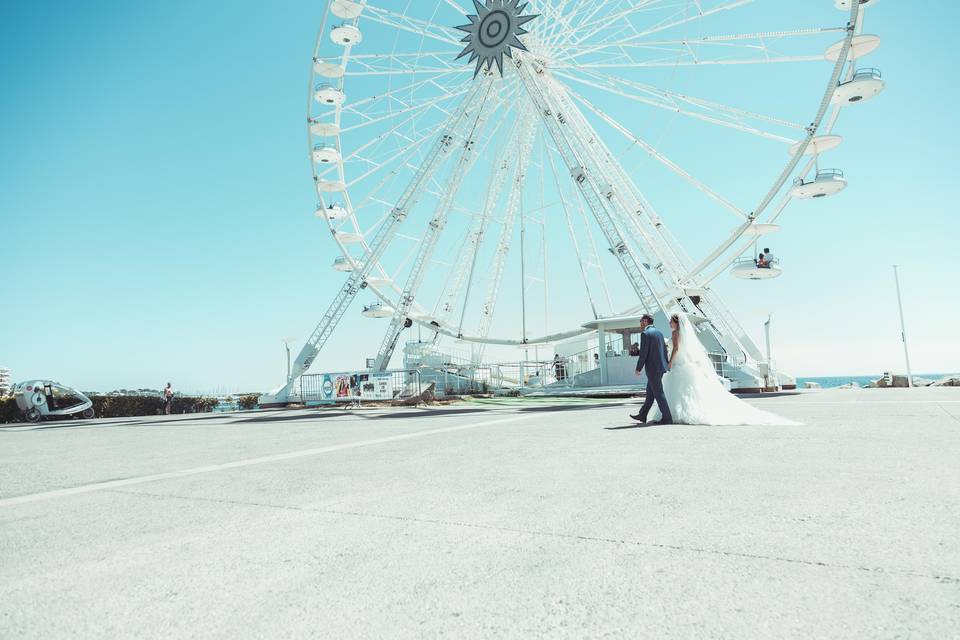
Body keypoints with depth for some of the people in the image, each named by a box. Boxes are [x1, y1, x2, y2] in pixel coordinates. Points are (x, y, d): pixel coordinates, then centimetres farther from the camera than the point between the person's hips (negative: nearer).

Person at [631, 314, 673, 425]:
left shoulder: (645, 334, -13)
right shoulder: (658, 332, 14)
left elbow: (643, 353, -16)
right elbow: (665, 350, 15)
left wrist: (638, 368, -7)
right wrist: (665, 365, 21)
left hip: (652, 368, -9)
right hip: (660, 367, 9)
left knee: (658, 393, -3)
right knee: (650, 392, 14)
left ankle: (667, 418, 1)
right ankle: (642, 415, 22)